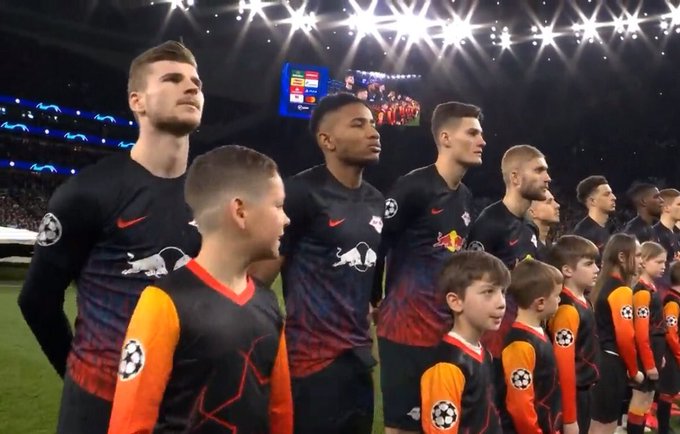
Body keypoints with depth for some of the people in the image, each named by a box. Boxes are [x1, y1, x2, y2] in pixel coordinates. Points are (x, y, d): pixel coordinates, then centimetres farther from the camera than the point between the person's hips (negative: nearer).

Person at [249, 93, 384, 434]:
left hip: (358, 356, 8)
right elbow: (259, 276, -12)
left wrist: (368, 337, 18)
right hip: (313, 360, -7)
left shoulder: (376, 201, 11)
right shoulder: (302, 193, -13)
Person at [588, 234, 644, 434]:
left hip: (601, 361, 8)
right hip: (612, 365, -8)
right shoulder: (622, 291, -15)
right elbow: (625, 337, -20)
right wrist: (633, 370, -5)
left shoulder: (603, 286, 11)